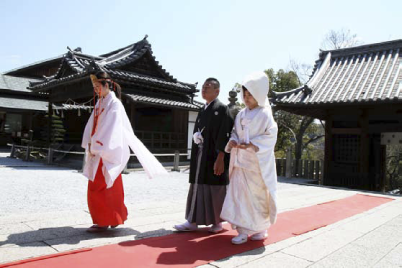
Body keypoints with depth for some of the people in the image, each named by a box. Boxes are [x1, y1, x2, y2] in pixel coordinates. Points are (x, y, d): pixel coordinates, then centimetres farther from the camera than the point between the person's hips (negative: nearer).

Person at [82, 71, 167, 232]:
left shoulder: (114, 104, -11)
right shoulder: (100, 103, 14)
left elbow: (110, 129, -18)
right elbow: (92, 125, 12)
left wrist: (96, 148, -15)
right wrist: (89, 145, 1)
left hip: (108, 153, -8)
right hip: (98, 152, 8)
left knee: (98, 188, -6)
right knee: (96, 188, 11)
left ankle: (103, 222, 6)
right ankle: (109, 219, 20)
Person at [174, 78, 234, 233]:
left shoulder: (221, 109, -7)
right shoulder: (202, 111, 16)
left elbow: (224, 135, -15)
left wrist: (220, 159, -20)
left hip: (213, 156, -7)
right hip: (200, 156, 7)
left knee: (215, 190, 2)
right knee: (197, 188, 7)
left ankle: (217, 222, 17)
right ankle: (193, 221, 13)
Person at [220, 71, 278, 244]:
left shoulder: (264, 114, -6)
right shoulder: (241, 115, 11)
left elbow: (270, 136, -12)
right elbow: (235, 132, 16)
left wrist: (251, 145, -20)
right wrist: (233, 141, -7)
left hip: (257, 163, -5)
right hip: (241, 161, 5)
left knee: (258, 196, 5)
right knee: (239, 195, 2)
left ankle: (260, 229, 22)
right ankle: (243, 230, 12)